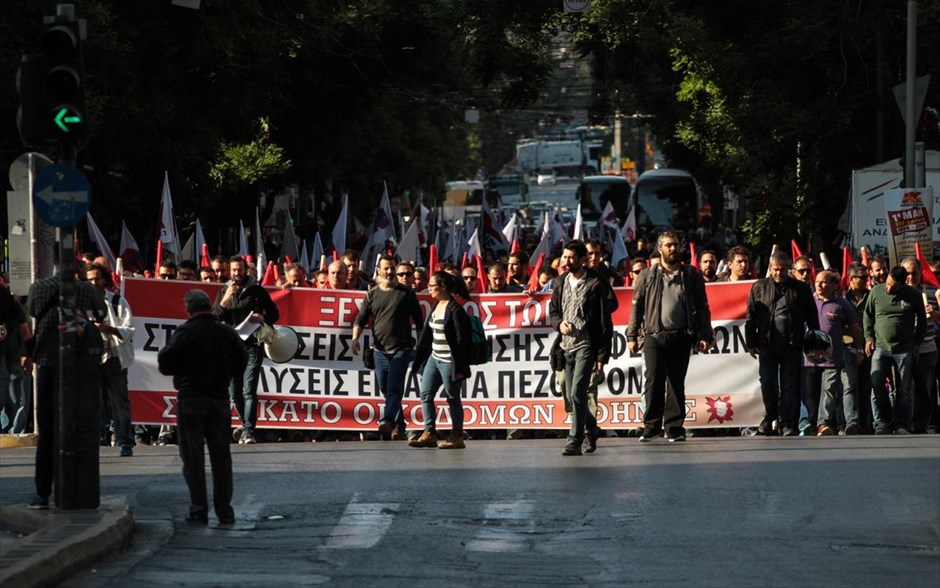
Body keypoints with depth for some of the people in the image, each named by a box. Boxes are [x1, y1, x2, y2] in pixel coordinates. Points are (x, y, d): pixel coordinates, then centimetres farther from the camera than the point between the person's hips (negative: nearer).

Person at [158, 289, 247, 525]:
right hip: (220, 398, 4)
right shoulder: (227, 332, 3)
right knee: (221, 454, 9)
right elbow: (241, 362, 9)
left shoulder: (185, 332, -10)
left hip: (191, 398, -4)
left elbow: (165, 363, -11)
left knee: (193, 455, 1)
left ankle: (199, 509, -3)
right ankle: (224, 509, 8)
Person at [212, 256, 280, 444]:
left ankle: (248, 431, -17)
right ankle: (246, 425, 22)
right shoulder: (224, 292, 14)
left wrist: (262, 318, -11)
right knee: (235, 393, 6)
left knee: (249, 391, -13)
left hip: (251, 346, -4)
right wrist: (225, 300, -10)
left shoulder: (257, 291, 6)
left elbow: (274, 313, 11)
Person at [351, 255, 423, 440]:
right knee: (385, 389, 8)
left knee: (394, 388, -16)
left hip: (401, 349, -4)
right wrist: (355, 338, -13)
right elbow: (361, 319, 6)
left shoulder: (407, 293, 4)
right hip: (380, 349, 4)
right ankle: (399, 424, 18)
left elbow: (418, 321, 6)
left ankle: (387, 421, -30)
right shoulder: (372, 295, 11)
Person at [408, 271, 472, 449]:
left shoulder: (455, 310, -15)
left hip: (449, 361, -8)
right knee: (425, 395, 5)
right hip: (434, 358, 8)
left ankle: (457, 437, 10)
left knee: (452, 398, 1)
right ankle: (429, 434, 10)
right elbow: (426, 335, 15)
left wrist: (459, 368, -18)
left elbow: (461, 340, -16)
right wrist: (418, 359, 15)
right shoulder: (435, 308, 10)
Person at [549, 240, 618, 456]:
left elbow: (605, 323, -8)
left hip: (586, 346, -6)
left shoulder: (596, 284, -8)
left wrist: (602, 356, -12)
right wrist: (559, 324, -5)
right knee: (571, 396, 11)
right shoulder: (560, 283, 9)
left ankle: (575, 442, -15)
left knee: (577, 393, -16)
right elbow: (553, 310, 20)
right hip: (566, 346, 7)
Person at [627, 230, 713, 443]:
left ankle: (675, 427, 8)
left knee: (677, 383, 4)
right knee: (653, 381, -8)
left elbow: (702, 307, 9)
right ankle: (652, 425, -3)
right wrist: (632, 336, 2)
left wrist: (705, 336, 1)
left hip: (681, 336, 1)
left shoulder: (691, 275, 10)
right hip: (654, 335, -1)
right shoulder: (647, 276, 9)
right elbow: (637, 307, 8)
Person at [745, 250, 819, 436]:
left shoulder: (800, 289, 6)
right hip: (767, 344, 1)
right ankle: (770, 418, 18)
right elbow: (751, 317, 7)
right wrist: (751, 343, 2)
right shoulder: (759, 287, 7)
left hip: (792, 346, -1)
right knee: (767, 384, 2)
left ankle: (787, 424, 1)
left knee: (789, 386, -1)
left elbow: (812, 318, 8)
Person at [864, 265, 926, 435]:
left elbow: (921, 320, 11)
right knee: (876, 386, -8)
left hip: (904, 349, -1)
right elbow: (867, 316, 12)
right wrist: (869, 337, 3)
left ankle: (901, 425, 7)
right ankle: (881, 423, 1)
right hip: (880, 346, 1)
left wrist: (917, 342, 5)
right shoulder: (876, 292, 1)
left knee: (904, 389, 0)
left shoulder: (913, 295, -1)